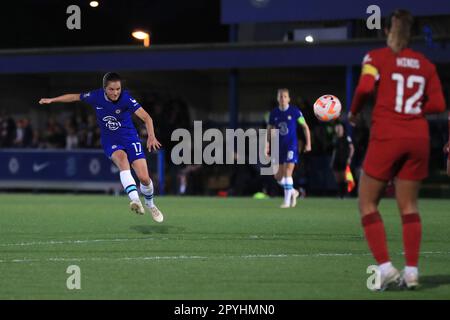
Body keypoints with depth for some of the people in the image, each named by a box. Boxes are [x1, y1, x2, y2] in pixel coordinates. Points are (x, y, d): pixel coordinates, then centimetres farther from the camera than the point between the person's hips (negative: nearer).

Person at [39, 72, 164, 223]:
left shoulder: (126, 98, -20)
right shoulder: (96, 96, -11)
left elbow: (146, 117, -28)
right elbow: (75, 97, 8)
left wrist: (151, 136, -43)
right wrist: (52, 100, 7)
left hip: (130, 139, -1)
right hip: (110, 142, 1)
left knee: (144, 178, -10)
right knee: (122, 159, -35)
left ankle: (150, 204, 24)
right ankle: (135, 200, -48)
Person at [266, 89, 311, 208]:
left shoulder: (295, 111, -6)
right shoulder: (274, 113, 4)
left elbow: (305, 127, 2)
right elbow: (269, 130, 14)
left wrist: (308, 143, -2)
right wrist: (267, 145, 4)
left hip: (291, 145, -5)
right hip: (279, 146, 5)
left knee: (287, 172, -15)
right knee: (278, 176, 5)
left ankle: (287, 201, -10)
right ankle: (293, 192, 30)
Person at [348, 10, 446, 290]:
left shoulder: (376, 57, 1)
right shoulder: (426, 64, 10)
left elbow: (365, 87, -16)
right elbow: (438, 104, 6)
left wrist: (353, 113, 0)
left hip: (386, 136, -4)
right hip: (418, 138, 4)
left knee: (368, 203, 7)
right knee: (409, 206, 11)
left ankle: (385, 268, -5)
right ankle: (412, 271, 3)